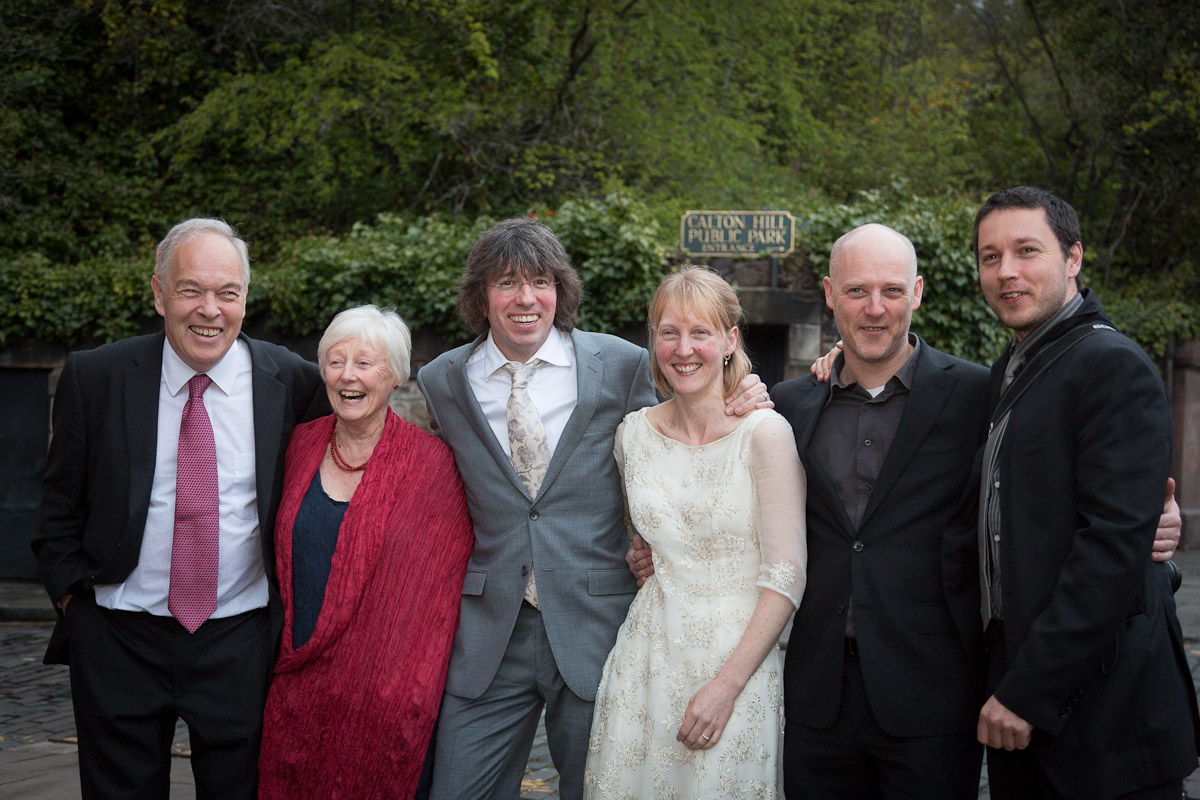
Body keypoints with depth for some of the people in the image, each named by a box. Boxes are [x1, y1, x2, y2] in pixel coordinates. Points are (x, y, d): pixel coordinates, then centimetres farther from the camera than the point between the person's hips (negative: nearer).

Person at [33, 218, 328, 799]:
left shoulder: (293, 381, -4)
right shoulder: (94, 377, -3)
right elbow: (61, 509, 6)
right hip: (118, 640, 0)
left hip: (241, 643, 0)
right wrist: (73, 600, 0)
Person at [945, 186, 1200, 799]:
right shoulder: (1009, 371, 15)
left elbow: (1114, 542, -20)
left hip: (1099, 701, -8)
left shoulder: (1114, 367, -12)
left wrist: (1029, 690, -20)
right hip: (1017, 693, 8)